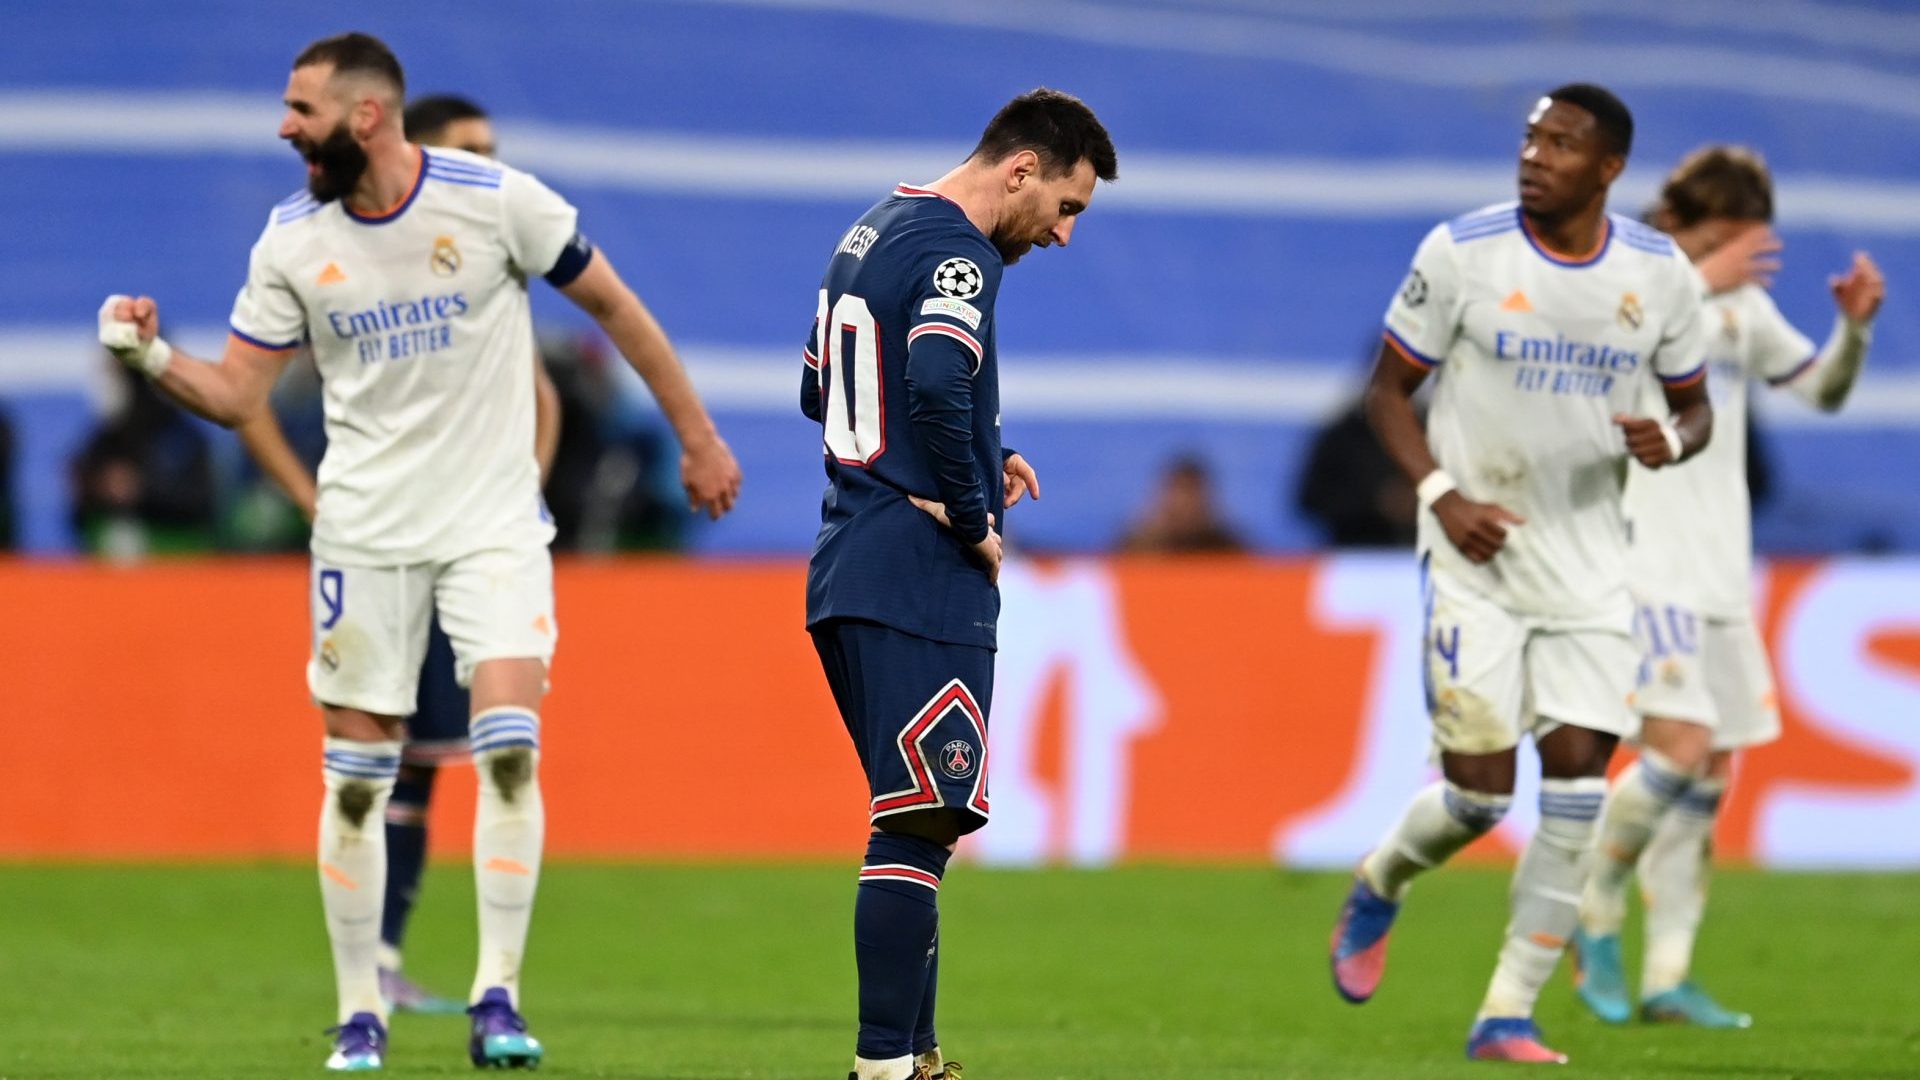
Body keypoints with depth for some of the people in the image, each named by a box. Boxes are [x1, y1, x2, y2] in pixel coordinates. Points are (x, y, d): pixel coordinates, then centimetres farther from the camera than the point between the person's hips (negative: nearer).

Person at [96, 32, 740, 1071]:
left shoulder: (498, 200, -10)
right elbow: (236, 391, 2)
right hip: (364, 534, 2)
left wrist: (697, 437, 5)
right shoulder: (290, 239, -2)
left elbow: (610, 304, 1)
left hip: (495, 521, -2)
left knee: (509, 748, -17)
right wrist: (153, 357, -18)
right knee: (355, 778, 1)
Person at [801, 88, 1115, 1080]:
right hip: (922, 586, -10)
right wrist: (975, 521, -16)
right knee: (917, 824, -10)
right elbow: (937, 385, -30)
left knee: (913, 823, 14)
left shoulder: (871, 232, 18)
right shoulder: (955, 253, -12)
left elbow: (820, 394, 27)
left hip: (846, 572, 10)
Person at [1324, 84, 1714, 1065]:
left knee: (1577, 774, -7)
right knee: (1478, 792, -7)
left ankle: (1507, 1016, 1)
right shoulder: (1461, 252, -8)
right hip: (1477, 550, -3)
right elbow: (1388, 388, 1)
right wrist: (1440, 494, -14)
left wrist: (1671, 441, -13)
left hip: (1590, 560, 3)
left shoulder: (1660, 274, 0)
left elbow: (1695, 405, 12)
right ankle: (1379, 886, 28)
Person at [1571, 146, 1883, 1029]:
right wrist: (1696, 283, -34)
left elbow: (1821, 387, 21)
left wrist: (1856, 324, 2)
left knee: (1712, 776, 5)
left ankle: (1667, 978, 8)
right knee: (1680, 747, -19)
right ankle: (1596, 917, 2)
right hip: (1637, 560, -8)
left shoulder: (1741, 303, 13)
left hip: (1718, 571, 8)